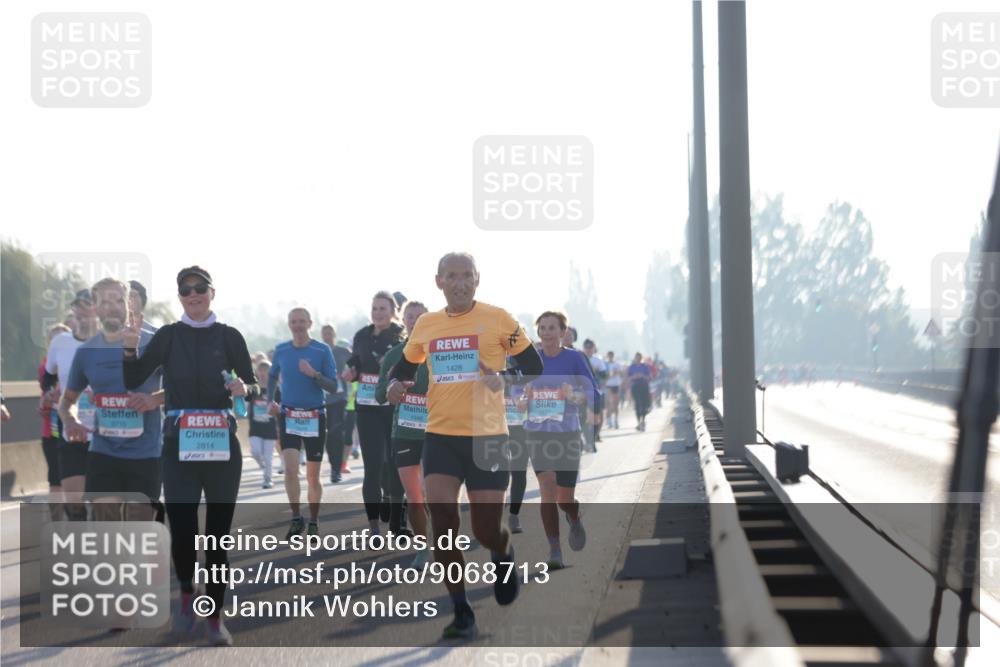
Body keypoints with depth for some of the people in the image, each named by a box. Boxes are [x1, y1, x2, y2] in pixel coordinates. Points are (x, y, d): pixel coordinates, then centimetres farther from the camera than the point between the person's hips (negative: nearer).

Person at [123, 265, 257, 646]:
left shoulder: (229, 337, 3)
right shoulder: (169, 336, 4)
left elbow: (254, 387, 2)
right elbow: (133, 381, -2)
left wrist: (243, 389, -20)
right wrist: (130, 349, -19)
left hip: (222, 446, 0)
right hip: (179, 447, 0)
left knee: (218, 534, 3)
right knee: (183, 532, -10)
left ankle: (215, 617, 16)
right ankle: (187, 594, 19)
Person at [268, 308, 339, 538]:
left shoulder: (322, 351, -4)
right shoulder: (281, 350, 4)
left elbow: (333, 387, -5)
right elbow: (273, 376, 21)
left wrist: (314, 374, -21)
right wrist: (271, 401, 6)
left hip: (315, 417, -1)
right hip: (288, 415, 1)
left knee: (313, 476, 4)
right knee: (290, 468, -15)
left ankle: (313, 523, 17)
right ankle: (296, 518, -3)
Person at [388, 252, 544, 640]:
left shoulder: (497, 318, -2)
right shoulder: (425, 325, 9)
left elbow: (533, 365, 1)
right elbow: (404, 366, 23)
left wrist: (505, 378, -19)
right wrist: (395, 384, 0)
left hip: (486, 436, -2)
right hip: (440, 436, 3)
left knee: (486, 532, -1)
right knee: (442, 519, -12)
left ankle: (503, 555, 38)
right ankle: (461, 613, 0)